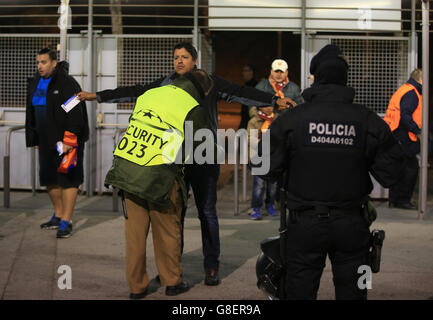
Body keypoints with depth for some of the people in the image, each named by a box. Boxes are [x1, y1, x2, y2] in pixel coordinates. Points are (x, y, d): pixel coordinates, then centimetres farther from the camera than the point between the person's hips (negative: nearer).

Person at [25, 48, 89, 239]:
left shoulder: (67, 84, -13)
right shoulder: (35, 84, 11)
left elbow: (75, 115, -18)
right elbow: (31, 114, 19)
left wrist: (69, 140, -22)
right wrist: (34, 140, 17)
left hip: (68, 140, -8)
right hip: (47, 141, 8)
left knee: (68, 179, -5)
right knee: (49, 179, 13)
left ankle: (66, 221, -1)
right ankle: (58, 216, 28)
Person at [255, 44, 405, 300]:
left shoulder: (290, 119, -9)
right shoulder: (368, 121, -6)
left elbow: (269, 170, -7)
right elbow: (390, 175, -4)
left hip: (305, 224, -1)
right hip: (352, 225, 1)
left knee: (300, 290, 11)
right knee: (352, 290, 14)